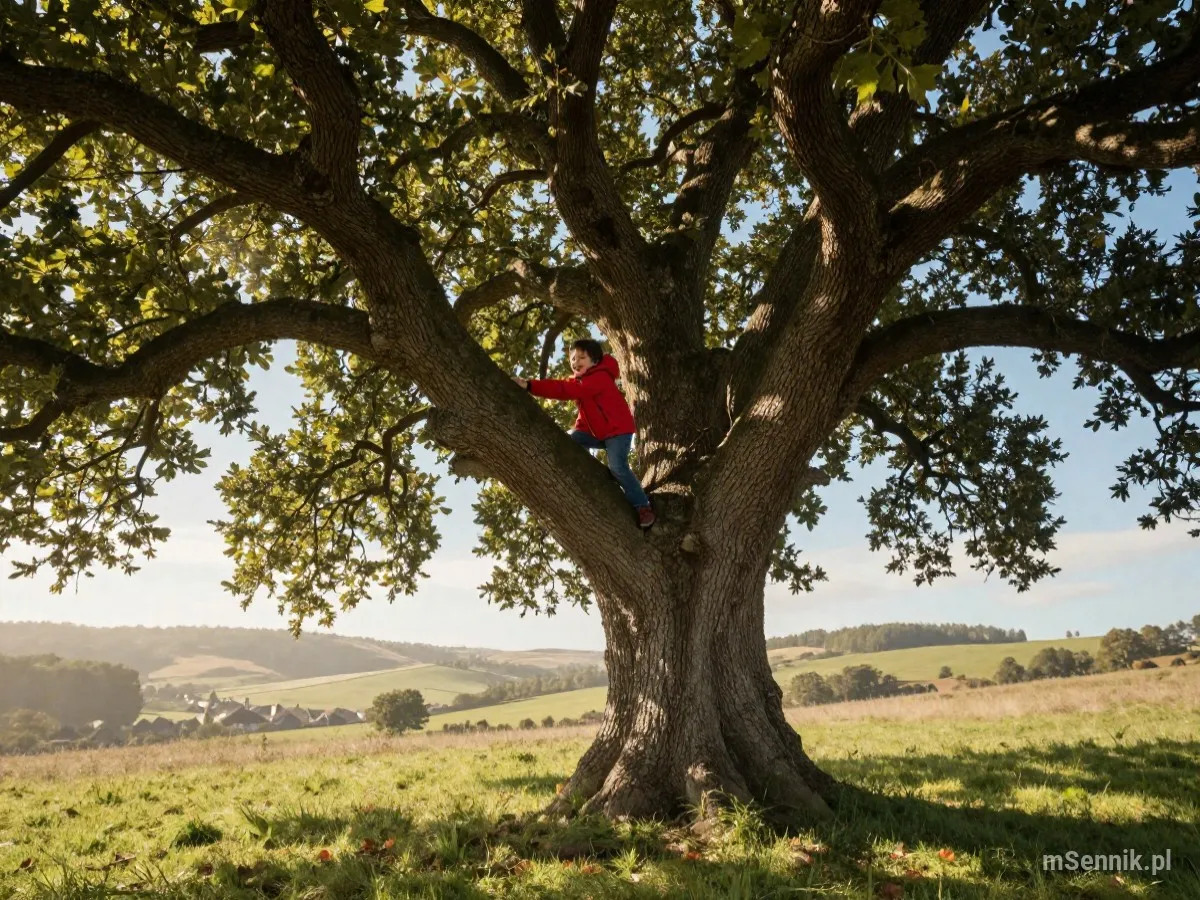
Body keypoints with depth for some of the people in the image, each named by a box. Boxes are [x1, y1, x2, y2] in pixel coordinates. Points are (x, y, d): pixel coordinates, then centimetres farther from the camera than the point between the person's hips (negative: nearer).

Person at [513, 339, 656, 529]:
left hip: (618, 430, -9)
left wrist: (530, 385, -39)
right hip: (596, 432, 9)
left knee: (617, 467, -22)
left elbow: (566, 389, -33)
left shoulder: (599, 377, -23)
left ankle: (643, 506, -8)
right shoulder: (581, 380, 10)